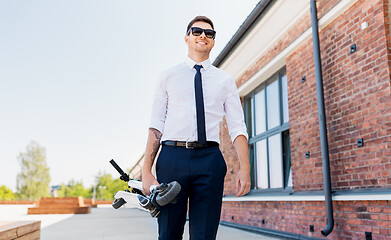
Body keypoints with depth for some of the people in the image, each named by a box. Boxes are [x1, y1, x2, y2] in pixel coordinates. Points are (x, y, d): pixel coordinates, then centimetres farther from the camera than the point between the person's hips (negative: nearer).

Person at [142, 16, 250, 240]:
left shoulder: (225, 80, 14)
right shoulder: (169, 76, 12)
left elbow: (237, 127, 7)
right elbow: (156, 125, 5)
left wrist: (245, 168, -6)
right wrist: (147, 171, -5)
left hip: (209, 159, 1)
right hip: (172, 157, 0)